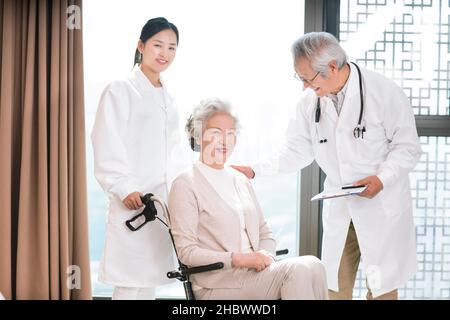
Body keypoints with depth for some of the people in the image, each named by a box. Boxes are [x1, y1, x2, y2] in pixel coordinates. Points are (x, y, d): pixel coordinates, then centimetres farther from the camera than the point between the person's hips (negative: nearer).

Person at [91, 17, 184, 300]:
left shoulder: (167, 99, 19)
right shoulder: (121, 91, -2)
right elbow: (107, 149, -10)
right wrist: (125, 188, -19)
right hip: (133, 203, -7)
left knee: (148, 282, 8)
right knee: (131, 286, -8)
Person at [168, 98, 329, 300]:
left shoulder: (241, 181, 21)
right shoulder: (185, 185, -2)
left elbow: (265, 234, 21)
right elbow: (187, 252, -8)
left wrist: (265, 256, -3)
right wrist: (239, 259, -17)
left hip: (255, 273, 7)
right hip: (218, 284, -7)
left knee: (313, 265, -23)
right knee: (300, 269, -27)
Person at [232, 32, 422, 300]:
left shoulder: (384, 92, -14)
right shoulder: (310, 100, -1)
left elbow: (407, 147, -8)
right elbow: (297, 152, 5)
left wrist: (381, 179, -21)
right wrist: (254, 171, -4)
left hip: (382, 205, -4)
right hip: (339, 207, 4)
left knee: (382, 286, 5)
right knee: (334, 286, 8)